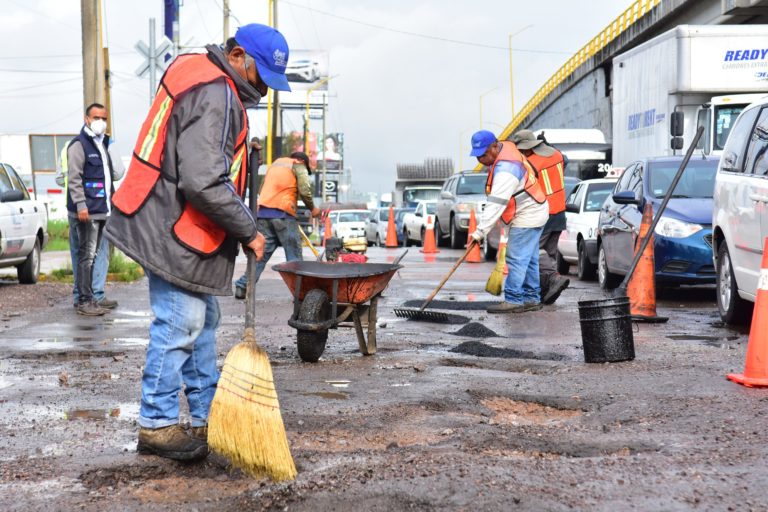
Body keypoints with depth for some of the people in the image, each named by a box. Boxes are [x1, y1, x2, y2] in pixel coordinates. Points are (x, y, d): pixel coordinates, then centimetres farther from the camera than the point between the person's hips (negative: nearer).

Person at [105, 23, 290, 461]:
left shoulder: (197, 71, 14)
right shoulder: (214, 95, -21)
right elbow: (204, 183, -28)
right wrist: (248, 231, -17)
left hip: (181, 229, 11)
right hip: (176, 232, -11)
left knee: (203, 322, 14)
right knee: (180, 325, -5)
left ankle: (207, 418, 22)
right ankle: (157, 425, 6)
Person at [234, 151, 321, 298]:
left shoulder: (275, 163, 27)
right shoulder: (298, 166, 9)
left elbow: (262, 189, 26)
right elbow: (304, 190, -3)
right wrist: (312, 208, 10)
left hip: (263, 212, 6)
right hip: (283, 213, -6)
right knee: (294, 255, 0)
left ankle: (242, 287, 1)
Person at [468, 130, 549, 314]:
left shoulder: (506, 170, -27)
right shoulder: (505, 147, 5)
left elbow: (496, 204, -32)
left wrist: (480, 232, -32)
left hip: (527, 217, -11)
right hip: (533, 213, 11)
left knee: (516, 259, -11)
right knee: (528, 260, 13)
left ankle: (513, 300, -9)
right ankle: (531, 299, 18)